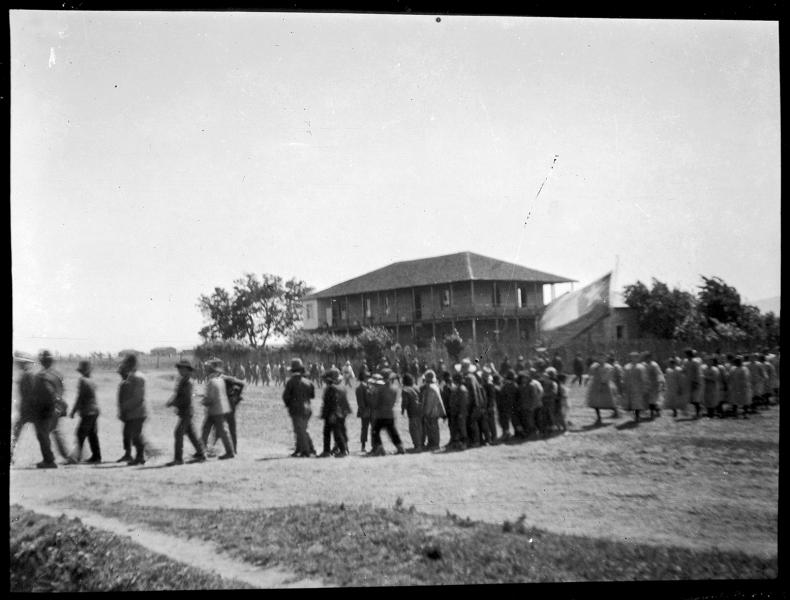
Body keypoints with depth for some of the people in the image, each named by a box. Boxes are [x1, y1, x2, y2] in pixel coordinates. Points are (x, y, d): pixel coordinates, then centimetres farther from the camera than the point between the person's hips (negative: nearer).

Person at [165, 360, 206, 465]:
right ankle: (200, 454, 22)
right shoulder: (181, 380, 13)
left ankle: (178, 458, -10)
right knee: (191, 433, 14)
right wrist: (171, 400, -1)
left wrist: (173, 403, -17)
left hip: (186, 412, -9)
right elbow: (177, 394, 17)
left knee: (178, 433, -11)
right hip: (182, 411, 9)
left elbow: (186, 398, -21)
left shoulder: (188, 381, -16)